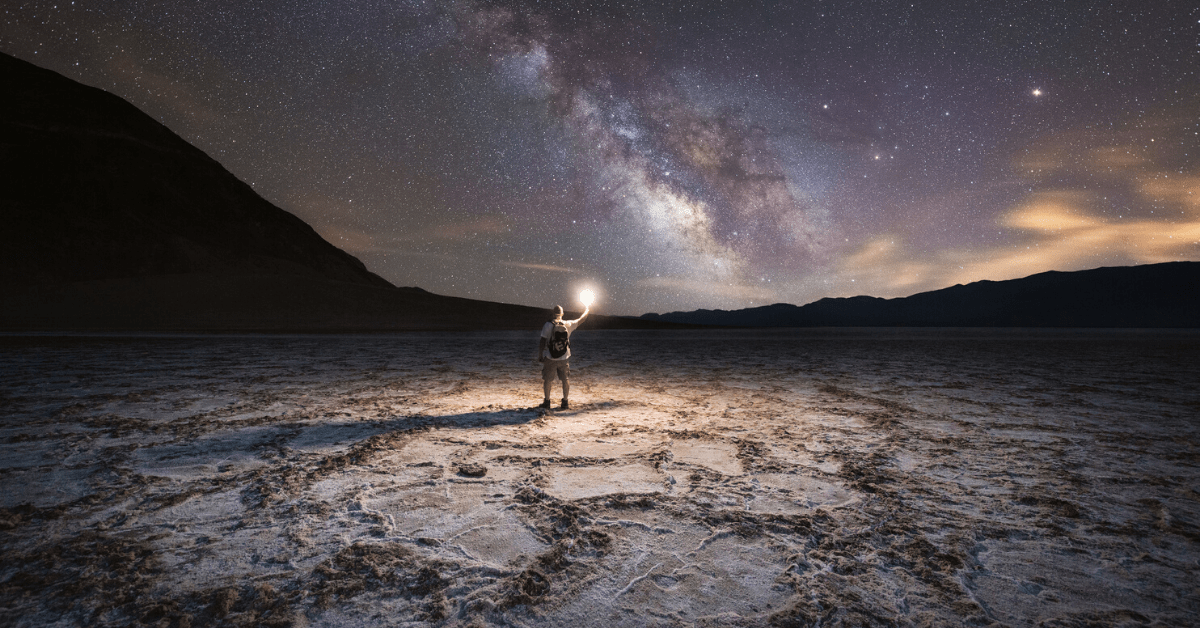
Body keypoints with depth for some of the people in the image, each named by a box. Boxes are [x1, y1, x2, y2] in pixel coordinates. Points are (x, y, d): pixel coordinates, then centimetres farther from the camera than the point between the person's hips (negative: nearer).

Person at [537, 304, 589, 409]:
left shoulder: (548, 325, -8)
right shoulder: (568, 324, -1)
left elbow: (542, 342, -10)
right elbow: (581, 319, 15)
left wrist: (540, 355, -2)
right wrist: (587, 310, 32)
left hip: (550, 358, -2)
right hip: (564, 358, 2)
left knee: (547, 380, 10)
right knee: (565, 379, 11)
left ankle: (547, 401, 17)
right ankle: (565, 402, 14)